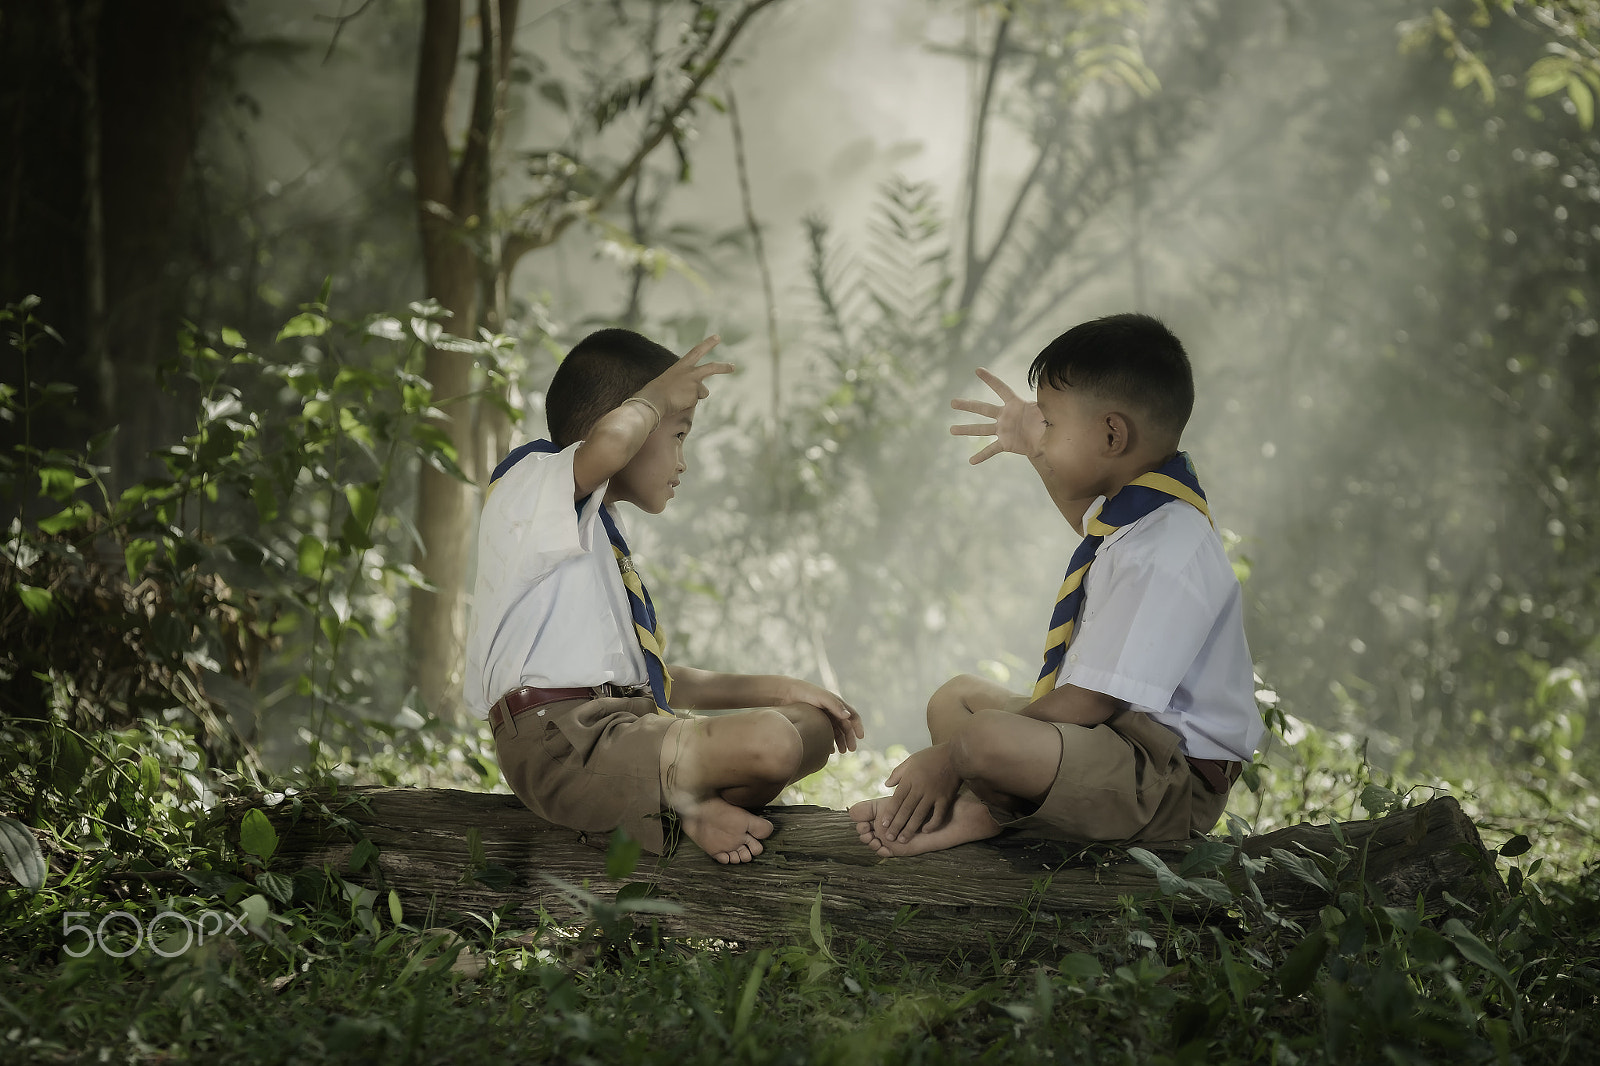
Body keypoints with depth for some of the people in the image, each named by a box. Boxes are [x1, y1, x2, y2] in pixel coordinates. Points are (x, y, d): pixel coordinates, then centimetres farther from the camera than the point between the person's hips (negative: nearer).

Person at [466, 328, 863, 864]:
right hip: (564, 742, -10)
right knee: (770, 742, -29)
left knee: (816, 725, 13)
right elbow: (611, 440, -29)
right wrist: (657, 395, -7)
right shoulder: (534, 482, -2)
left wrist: (778, 690, 24)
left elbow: (655, 679, 30)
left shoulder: (597, 536, 29)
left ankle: (697, 803, -7)